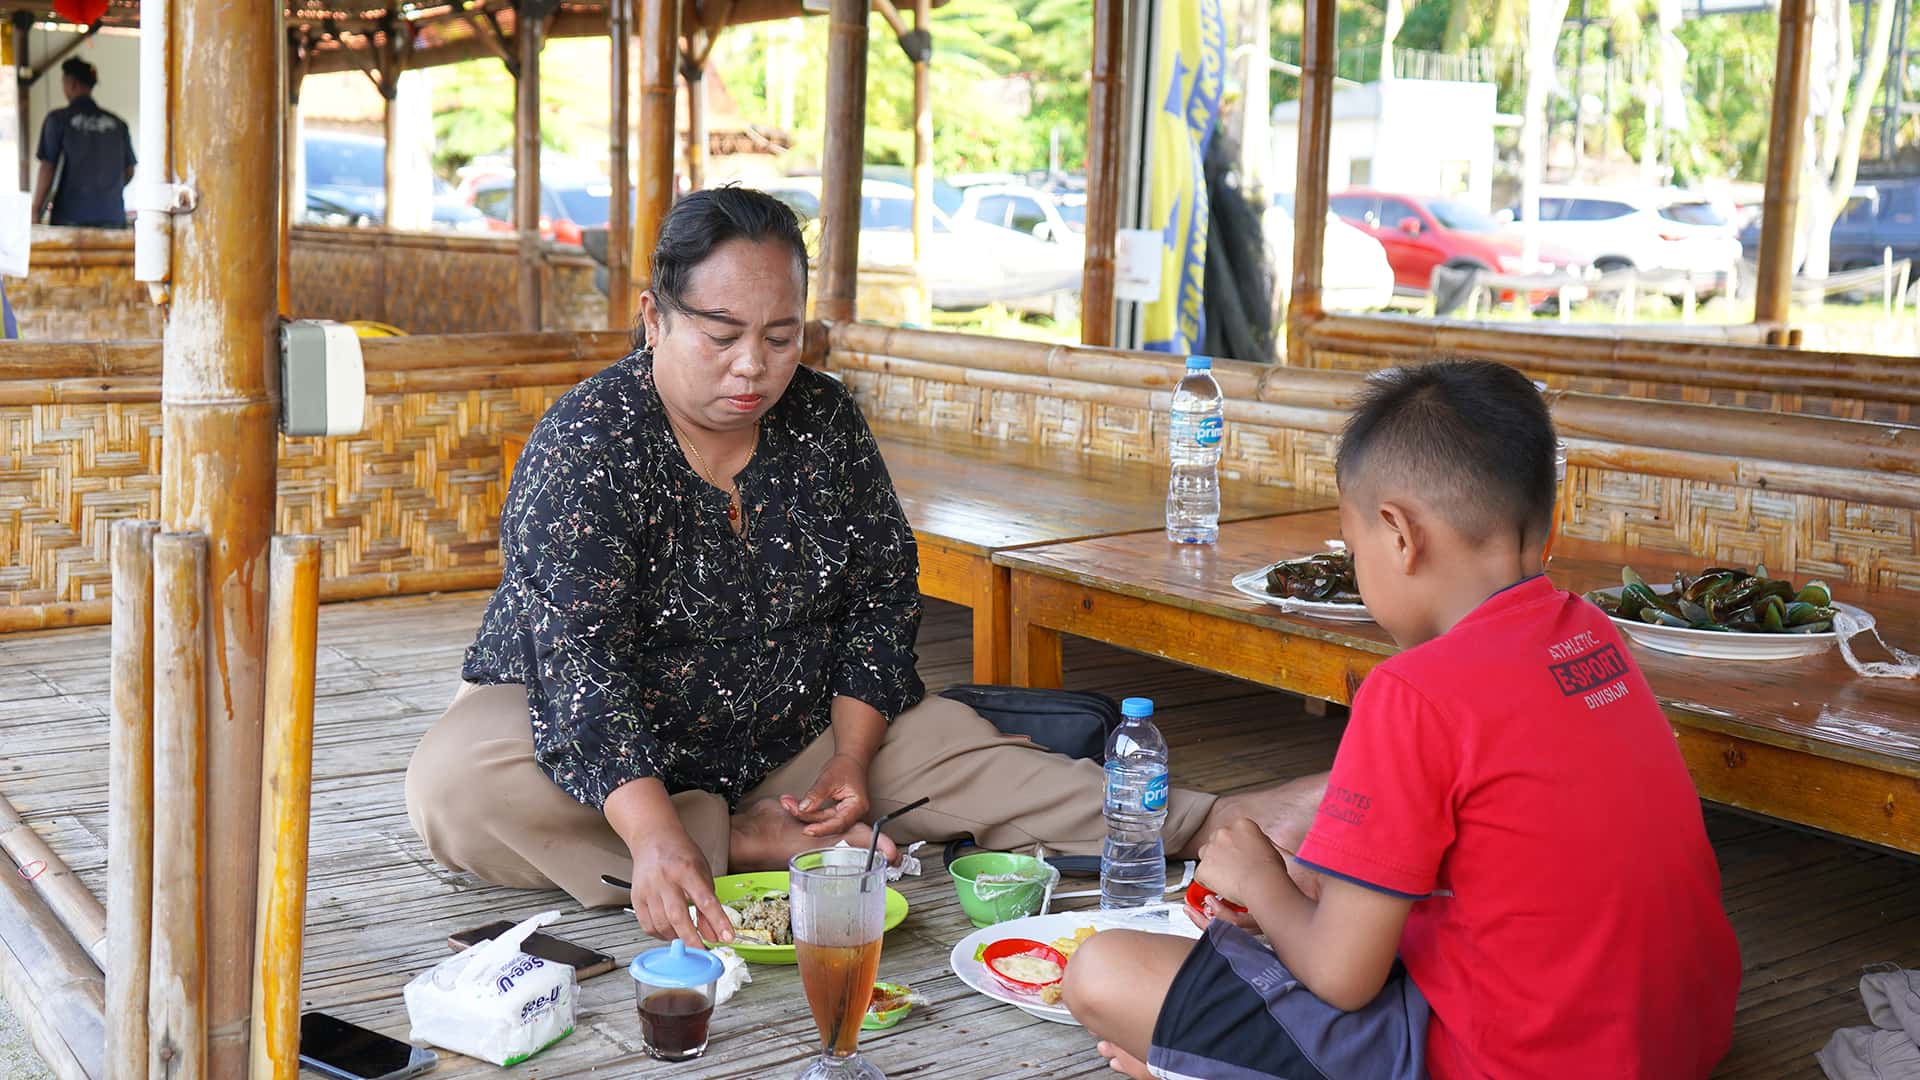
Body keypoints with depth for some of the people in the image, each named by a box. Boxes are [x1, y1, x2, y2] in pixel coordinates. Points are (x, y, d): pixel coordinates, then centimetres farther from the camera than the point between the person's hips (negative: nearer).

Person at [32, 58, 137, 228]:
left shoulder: (59, 119, 0)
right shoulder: (117, 123, 9)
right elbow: (129, 172, 13)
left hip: (71, 215, -2)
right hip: (111, 215, 3)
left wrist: (36, 211, 3)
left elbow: (48, 168, -3)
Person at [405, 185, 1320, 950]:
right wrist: (655, 837, -46)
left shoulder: (825, 422, -5)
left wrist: (850, 760, -11)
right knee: (453, 787, -33)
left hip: (786, 730, 4)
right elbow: (580, 659, -32)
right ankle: (756, 844, -28)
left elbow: (881, 598, 2)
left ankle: (1207, 827, -16)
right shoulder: (586, 446, -22)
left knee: (962, 751, -15)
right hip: (601, 746, -3)